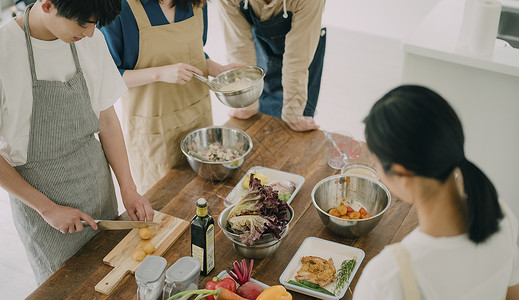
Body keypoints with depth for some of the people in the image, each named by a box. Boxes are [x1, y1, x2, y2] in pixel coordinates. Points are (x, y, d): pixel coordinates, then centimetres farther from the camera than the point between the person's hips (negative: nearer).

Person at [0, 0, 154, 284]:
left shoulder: (91, 40, -5)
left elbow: (106, 117, 4)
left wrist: (128, 189, -1)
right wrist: (47, 208, -14)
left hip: (97, 181, 5)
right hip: (38, 194, -4)